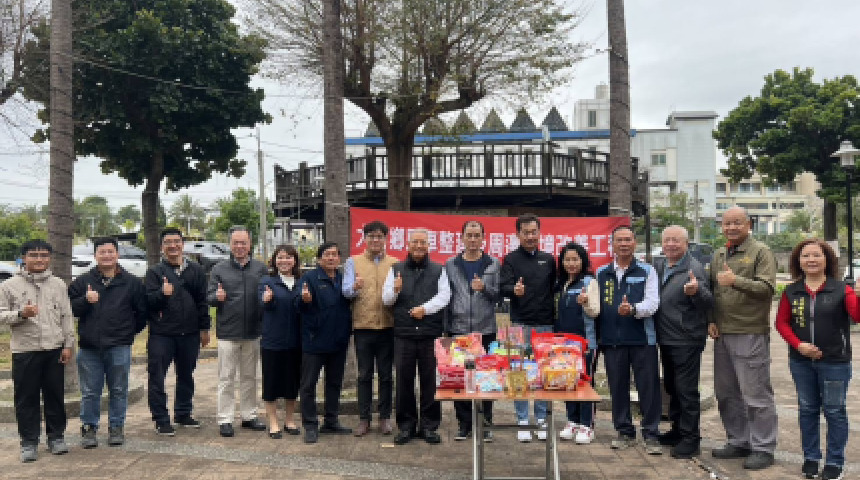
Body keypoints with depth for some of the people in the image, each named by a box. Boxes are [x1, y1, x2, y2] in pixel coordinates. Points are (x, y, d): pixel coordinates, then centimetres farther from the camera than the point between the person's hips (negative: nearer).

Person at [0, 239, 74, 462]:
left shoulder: (58, 284, 9)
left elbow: (66, 316, 8)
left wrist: (68, 344, 3)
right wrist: (21, 314, -17)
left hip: (54, 349, 2)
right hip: (24, 350, -2)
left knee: (55, 395, 9)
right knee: (26, 398, 4)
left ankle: (56, 437, 21)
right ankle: (28, 442, 14)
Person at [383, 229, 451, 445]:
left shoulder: (438, 270, 11)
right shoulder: (396, 269, 13)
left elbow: (444, 296, -1)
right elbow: (386, 299, 10)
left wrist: (425, 308, -16)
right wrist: (395, 290, -12)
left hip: (431, 334, -1)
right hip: (403, 334, 1)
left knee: (430, 380, 2)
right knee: (403, 380, 3)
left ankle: (429, 425, 14)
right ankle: (406, 425, 14)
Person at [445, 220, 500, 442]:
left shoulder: (493, 264, 7)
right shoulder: (451, 265, 8)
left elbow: (499, 294, 4)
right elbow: (445, 295, 8)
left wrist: (484, 288, -15)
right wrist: (446, 325, 2)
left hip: (485, 330, -1)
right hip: (458, 329, 1)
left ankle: (484, 424, 14)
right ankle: (464, 423, 15)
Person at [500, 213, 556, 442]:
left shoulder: (548, 259, 13)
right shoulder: (511, 259, 2)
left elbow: (555, 288, 16)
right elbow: (504, 288, -10)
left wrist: (554, 316, 6)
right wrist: (514, 290, -32)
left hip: (545, 323, 3)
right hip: (520, 323, -3)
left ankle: (541, 419, 17)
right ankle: (522, 421, 9)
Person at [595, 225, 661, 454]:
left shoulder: (647, 271, 5)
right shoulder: (601, 273, 13)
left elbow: (653, 302, -7)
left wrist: (633, 309, -26)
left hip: (642, 339, -3)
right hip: (612, 339, 3)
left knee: (649, 387, 0)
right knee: (618, 388, 9)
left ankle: (651, 435, 11)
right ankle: (625, 433, 22)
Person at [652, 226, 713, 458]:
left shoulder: (694, 268, -13)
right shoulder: (658, 267, 10)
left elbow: (709, 303, -20)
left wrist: (696, 290, -39)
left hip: (686, 340, -8)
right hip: (665, 339, 8)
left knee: (686, 389, -2)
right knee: (672, 387, 18)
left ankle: (690, 438, 8)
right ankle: (677, 430, 31)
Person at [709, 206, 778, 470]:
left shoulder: (760, 251, -4)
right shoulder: (718, 255, 16)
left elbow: (767, 287, -14)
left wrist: (735, 280, -23)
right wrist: (711, 320, 8)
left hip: (750, 334, -7)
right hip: (722, 334, 7)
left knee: (756, 394, -3)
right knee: (726, 392, 13)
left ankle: (763, 448, 8)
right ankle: (738, 441, 26)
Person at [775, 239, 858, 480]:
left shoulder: (841, 289, -6)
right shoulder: (791, 292, 2)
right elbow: (782, 322, 3)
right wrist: (798, 345, -11)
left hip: (835, 362, -3)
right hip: (801, 362, 3)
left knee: (834, 410, 6)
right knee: (807, 410, 14)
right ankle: (810, 458, 28)